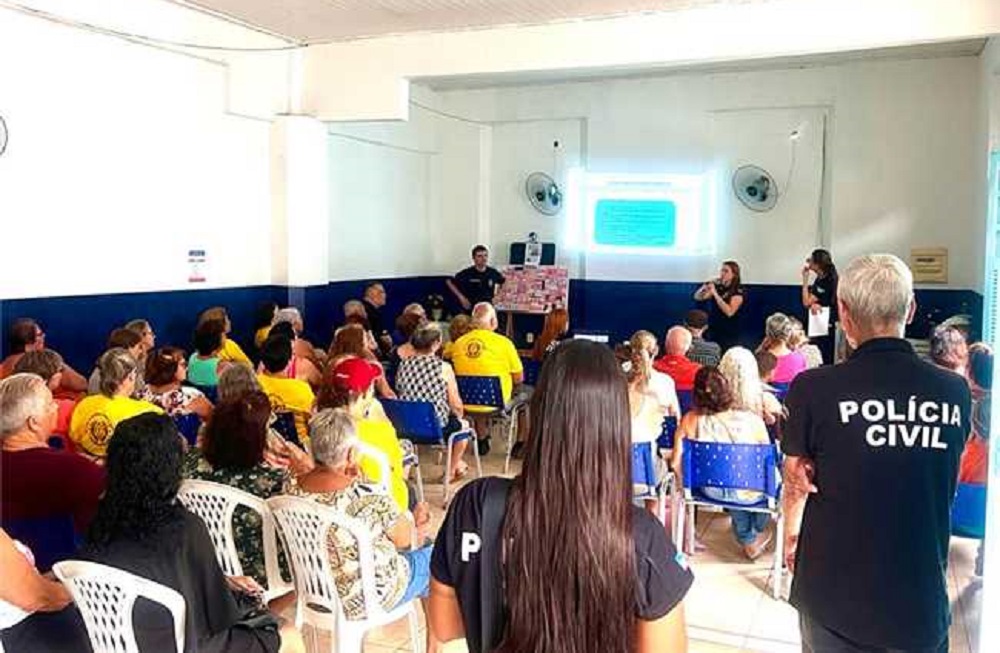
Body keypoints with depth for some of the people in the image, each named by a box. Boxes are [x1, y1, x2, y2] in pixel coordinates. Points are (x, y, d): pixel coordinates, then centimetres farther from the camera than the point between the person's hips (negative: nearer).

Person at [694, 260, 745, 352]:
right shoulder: (717, 287, 6)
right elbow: (697, 297, 7)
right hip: (712, 331, 4)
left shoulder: (738, 291, -8)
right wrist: (705, 286, -12)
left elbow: (729, 312, -20)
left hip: (729, 335, -4)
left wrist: (715, 293, -22)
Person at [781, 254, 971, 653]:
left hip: (834, 594, -2)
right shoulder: (955, 392, -7)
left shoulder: (813, 389, -16)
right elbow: (940, 491, 6)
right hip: (922, 603, 2)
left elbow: (796, 485, -2)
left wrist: (791, 534, 18)